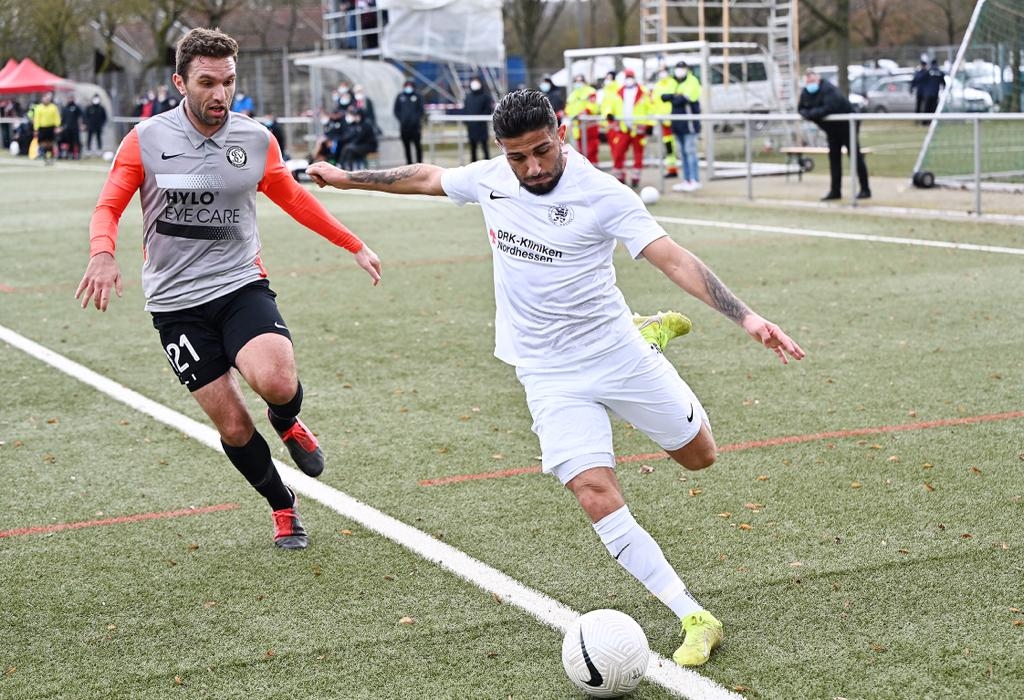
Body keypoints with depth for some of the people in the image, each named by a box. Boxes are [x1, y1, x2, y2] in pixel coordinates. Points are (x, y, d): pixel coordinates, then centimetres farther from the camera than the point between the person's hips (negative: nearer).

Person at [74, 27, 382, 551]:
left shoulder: (256, 139, 1)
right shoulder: (146, 140, -6)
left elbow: (293, 198, 17)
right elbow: (108, 207, -1)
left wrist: (354, 245, 20)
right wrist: (102, 253, -24)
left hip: (242, 285, 1)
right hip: (176, 301, -1)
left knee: (276, 382, -28)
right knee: (232, 425, -2)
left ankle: (287, 424, 11)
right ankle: (283, 509, 24)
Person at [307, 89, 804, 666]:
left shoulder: (603, 195, -18)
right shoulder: (489, 180, -4)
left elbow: (676, 260, -24)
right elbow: (426, 177, 16)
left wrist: (746, 317, -35)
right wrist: (348, 177, 25)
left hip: (617, 352, -1)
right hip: (551, 376, 2)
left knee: (699, 454, 16)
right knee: (596, 495, -16)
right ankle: (695, 620, -11)